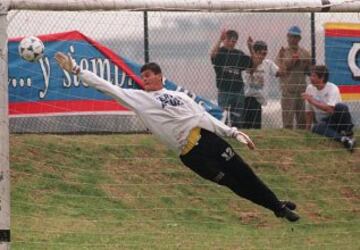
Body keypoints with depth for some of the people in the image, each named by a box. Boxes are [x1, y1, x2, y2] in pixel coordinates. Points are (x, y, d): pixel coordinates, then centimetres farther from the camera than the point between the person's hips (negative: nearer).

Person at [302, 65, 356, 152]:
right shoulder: (310, 89, 3)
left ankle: (348, 132, -19)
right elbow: (309, 112, 7)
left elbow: (330, 109, -25)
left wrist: (312, 101, -23)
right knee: (315, 128, -34)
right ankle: (342, 138, -42)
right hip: (322, 123, 3)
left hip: (335, 120, -3)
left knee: (341, 106, -36)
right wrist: (308, 129, 4)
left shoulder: (332, 88, -12)